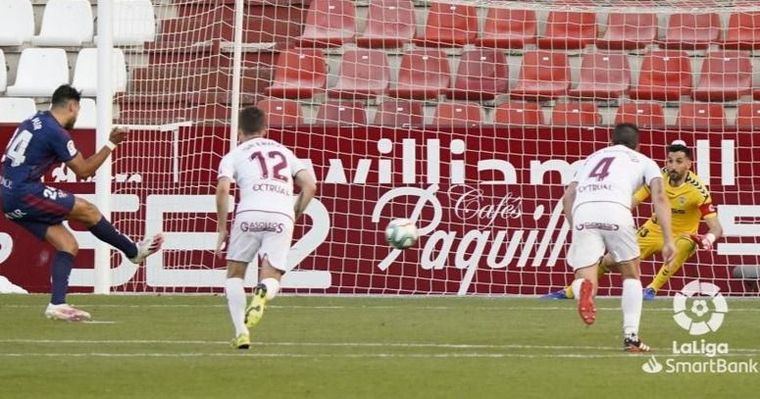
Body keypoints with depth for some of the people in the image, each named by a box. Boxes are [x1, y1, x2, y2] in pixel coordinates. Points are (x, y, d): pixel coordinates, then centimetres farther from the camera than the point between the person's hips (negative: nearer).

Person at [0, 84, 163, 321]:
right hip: (25, 195, -9)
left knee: (68, 245, 5)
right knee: (86, 210, -2)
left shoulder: (34, 122, 14)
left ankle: (57, 304, -4)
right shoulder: (55, 132, -13)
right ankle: (134, 251, 12)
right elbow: (84, 171, -6)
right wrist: (111, 145, 1)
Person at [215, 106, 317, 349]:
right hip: (282, 216, 2)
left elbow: (223, 189, -1)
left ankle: (241, 331, -1)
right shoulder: (284, 151, 28)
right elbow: (310, 185, 17)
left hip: (250, 213, -2)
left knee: (235, 274, 17)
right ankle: (263, 292, -31)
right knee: (271, 280, 8)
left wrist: (221, 228, 5)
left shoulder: (234, 155, 17)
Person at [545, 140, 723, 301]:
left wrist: (708, 239, -48)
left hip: (680, 237, -4)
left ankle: (652, 290, -31)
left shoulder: (697, 190, -24)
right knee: (609, 260, -3)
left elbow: (717, 228, -25)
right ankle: (569, 292, 17)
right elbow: (633, 201, -6)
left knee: (685, 244, -39)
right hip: (654, 230, 4)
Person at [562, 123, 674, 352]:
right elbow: (659, 198, 11)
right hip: (615, 210, -2)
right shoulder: (643, 161, 27)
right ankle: (631, 337, 9)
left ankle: (585, 289, -35)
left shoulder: (593, 158, 37)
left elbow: (568, 197, 25)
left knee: (584, 277, 3)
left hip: (582, 213, 2)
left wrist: (575, 228, 28)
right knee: (631, 276, 19)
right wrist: (668, 240, 5)